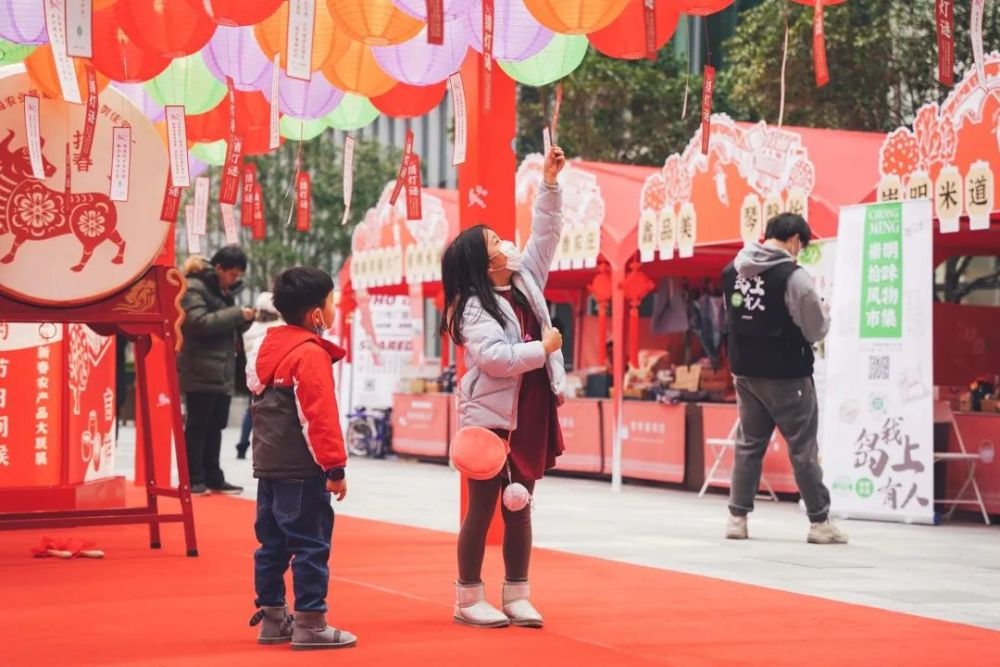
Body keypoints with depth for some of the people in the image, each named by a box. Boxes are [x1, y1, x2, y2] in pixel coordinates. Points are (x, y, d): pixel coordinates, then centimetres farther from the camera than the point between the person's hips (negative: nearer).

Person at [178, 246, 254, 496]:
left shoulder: (224, 291, 18)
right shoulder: (193, 288, -10)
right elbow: (199, 323, -23)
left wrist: (245, 320, 2)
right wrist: (237, 314, -19)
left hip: (223, 372, 8)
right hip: (201, 373, -8)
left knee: (215, 427, 11)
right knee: (197, 427, -4)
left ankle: (213, 478, 16)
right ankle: (194, 480, -1)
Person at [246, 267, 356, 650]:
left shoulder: (269, 347, 14)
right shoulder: (311, 354, -15)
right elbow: (319, 416, -20)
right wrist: (334, 466, -18)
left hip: (268, 464, 9)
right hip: (301, 470, -9)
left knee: (273, 543, 14)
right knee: (311, 545, -5)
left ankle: (271, 618, 21)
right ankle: (309, 624, -4)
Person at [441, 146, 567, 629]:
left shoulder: (525, 281, 9)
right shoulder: (475, 308, -13)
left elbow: (545, 236, 13)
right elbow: (493, 357, -25)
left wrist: (550, 182, 7)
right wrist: (542, 348, -17)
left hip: (531, 416, 7)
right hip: (492, 418, -7)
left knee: (519, 507, 10)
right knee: (483, 508, 0)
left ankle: (516, 596, 16)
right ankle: (469, 599, 8)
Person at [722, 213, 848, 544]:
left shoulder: (732, 271, 4)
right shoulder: (793, 276, -16)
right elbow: (816, 330, -11)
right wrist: (824, 313, 9)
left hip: (746, 372, 6)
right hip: (787, 376, -6)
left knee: (748, 445, 13)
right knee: (804, 449, 3)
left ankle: (737, 517, 13)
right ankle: (820, 522, 8)